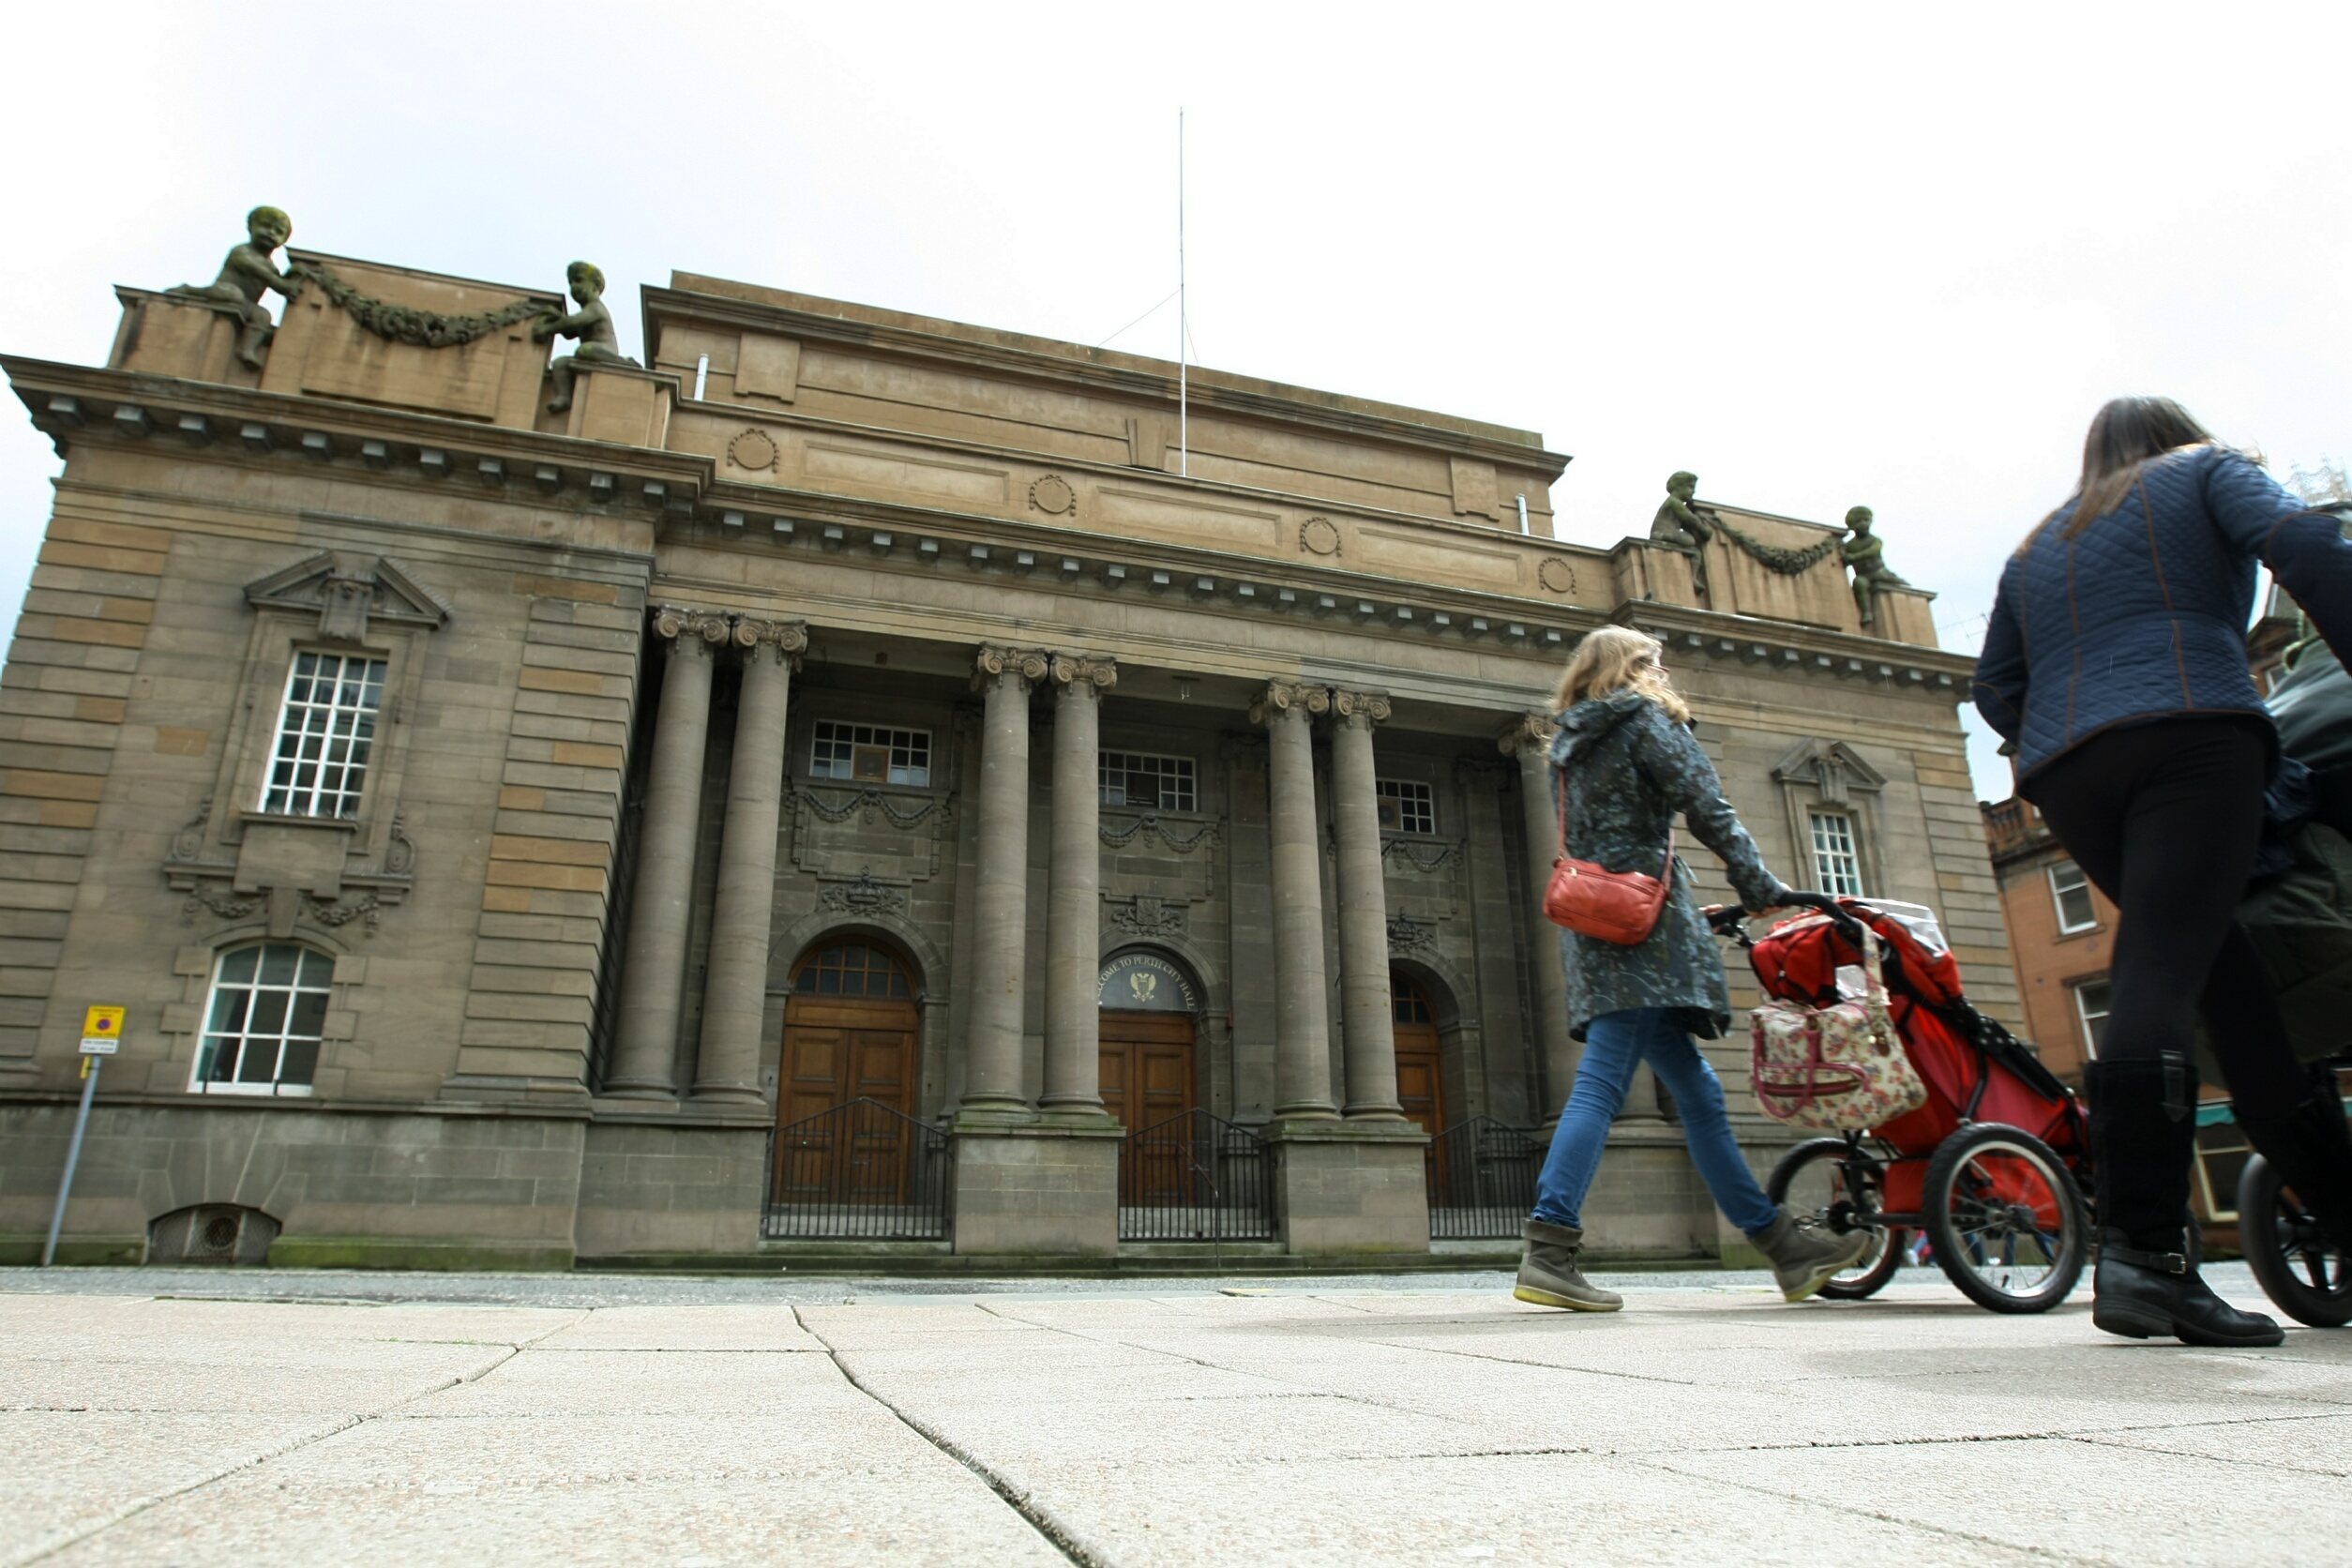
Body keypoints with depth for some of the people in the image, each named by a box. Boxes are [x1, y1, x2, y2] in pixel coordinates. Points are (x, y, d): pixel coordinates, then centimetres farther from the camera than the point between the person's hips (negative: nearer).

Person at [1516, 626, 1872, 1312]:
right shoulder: (1644, 720, 3)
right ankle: (1549, 1253, -21)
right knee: (1602, 1083, -15)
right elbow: (1707, 807, -6)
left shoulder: (1568, 747, 23)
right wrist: (1760, 886, 0)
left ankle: (1782, 1242, 16)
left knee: (1696, 1089, 10)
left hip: (1594, 929, 8)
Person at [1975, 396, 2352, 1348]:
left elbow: (1996, 689, 22)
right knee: (2159, 974, -18)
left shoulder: (2035, 549, 32)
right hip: (2190, 736, -5)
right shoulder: (2203, 470, 20)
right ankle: (2140, 1253, -27)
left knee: (2231, 982, 12)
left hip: (2064, 775, 5)